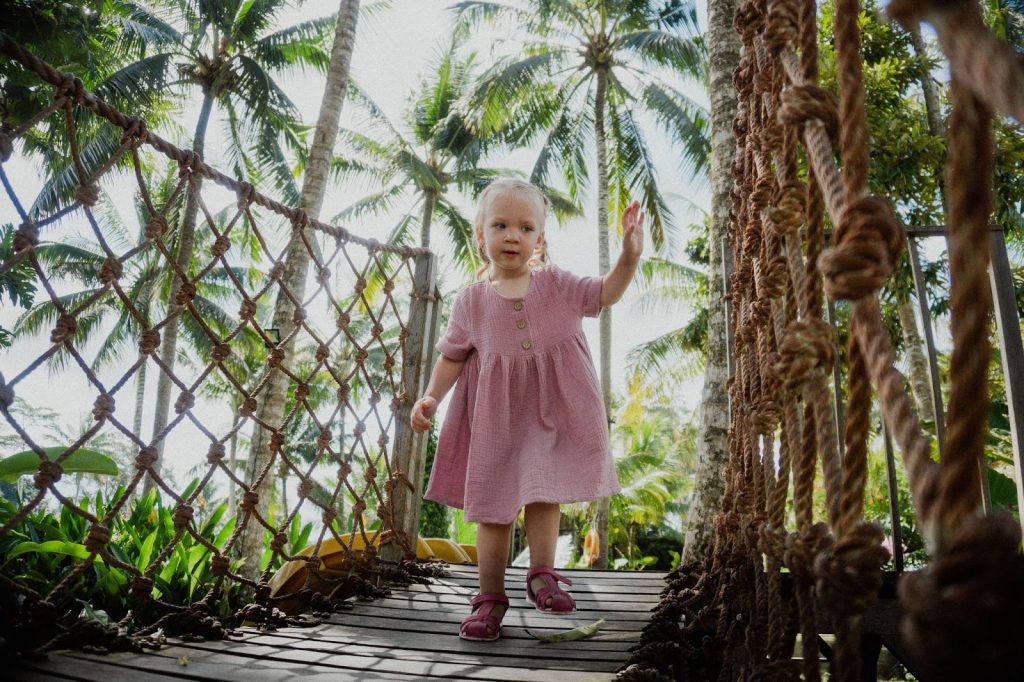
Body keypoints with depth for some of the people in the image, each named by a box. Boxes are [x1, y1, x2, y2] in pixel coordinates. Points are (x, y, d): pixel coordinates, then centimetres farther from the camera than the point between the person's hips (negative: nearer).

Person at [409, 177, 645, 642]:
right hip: (495, 417, 0)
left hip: (549, 410, 0)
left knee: (545, 493, 3)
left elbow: (604, 294, -2)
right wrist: (431, 396, -8)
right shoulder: (472, 300, 0)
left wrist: (628, 257, -18)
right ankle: (490, 596, 14)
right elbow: (453, 354, 5)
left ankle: (541, 575, 20)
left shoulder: (555, 284, 1)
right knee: (493, 504, 4)